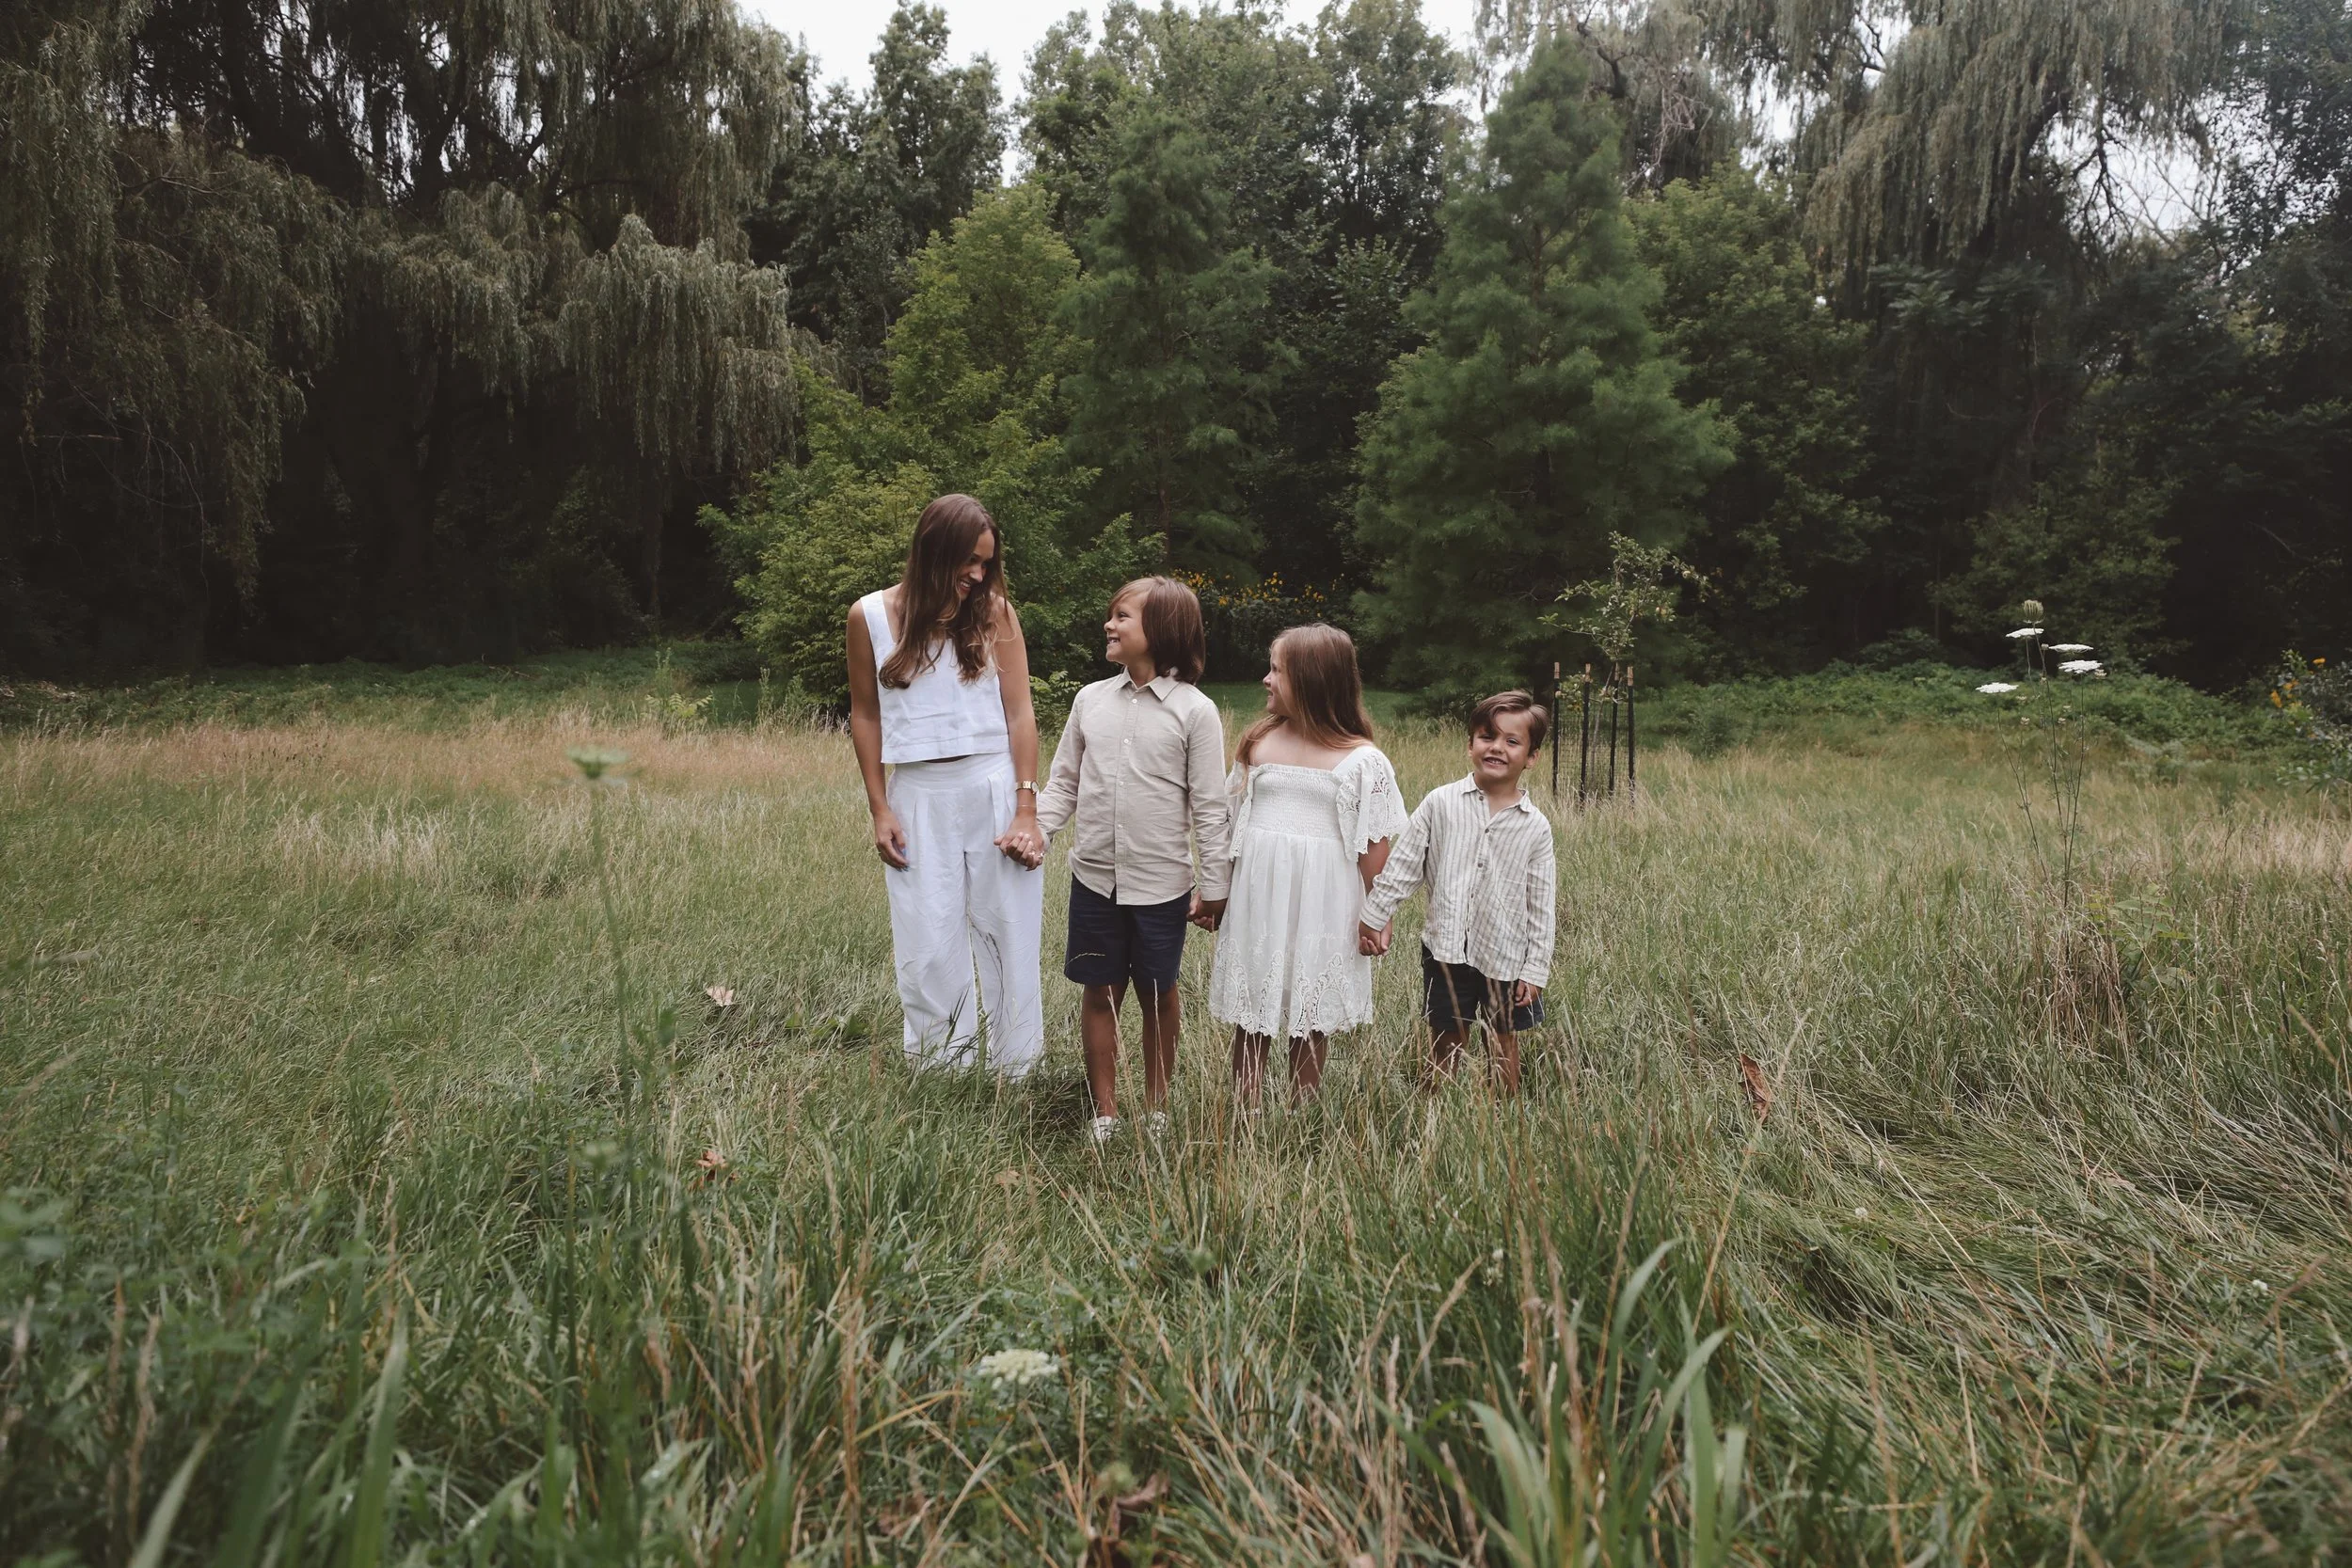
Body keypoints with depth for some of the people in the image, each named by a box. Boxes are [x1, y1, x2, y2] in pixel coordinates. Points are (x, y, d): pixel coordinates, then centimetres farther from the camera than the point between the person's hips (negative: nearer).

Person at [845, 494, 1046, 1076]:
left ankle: (1017, 1076, 15)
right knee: (928, 951, 5)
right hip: (918, 796, 1)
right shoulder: (871, 616, 0)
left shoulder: (994, 610, -1)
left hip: (995, 790, 0)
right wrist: (879, 810, 2)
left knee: (1009, 939, 4)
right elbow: (865, 715, 7)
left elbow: (1019, 711, -2)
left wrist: (1026, 809, -8)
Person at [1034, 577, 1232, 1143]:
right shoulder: (1091, 699, 3)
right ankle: (1105, 1112, 24)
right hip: (1094, 878, 3)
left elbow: (1209, 806, -6)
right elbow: (1062, 784, 9)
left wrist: (1215, 886, -5)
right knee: (1101, 992, 11)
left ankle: (1156, 1110, 28)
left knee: (1158, 995, 12)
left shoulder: (1195, 710, -7)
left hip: (1161, 883, -3)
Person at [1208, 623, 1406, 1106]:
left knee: (1311, 1021, 9)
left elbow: (1374, 844, -4)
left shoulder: (1362, 760, -7)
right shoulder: (1258, 743, 5)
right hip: (1258, 897, 3)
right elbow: (1230, 821, 10)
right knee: (1250, 1016, 8)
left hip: (1322, 902, -3)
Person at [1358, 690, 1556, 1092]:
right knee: (1445, 1045, 10)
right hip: (1447, 948, -1)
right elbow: (1402, 866, 0)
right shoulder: (1441, 803, -4)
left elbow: (1541, 906, 0)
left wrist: (1535, 969, -1)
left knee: (1506, 1044, 14)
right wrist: (1372, 917, -1)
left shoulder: (1535, 826, -2)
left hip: (1506, 956, 1)